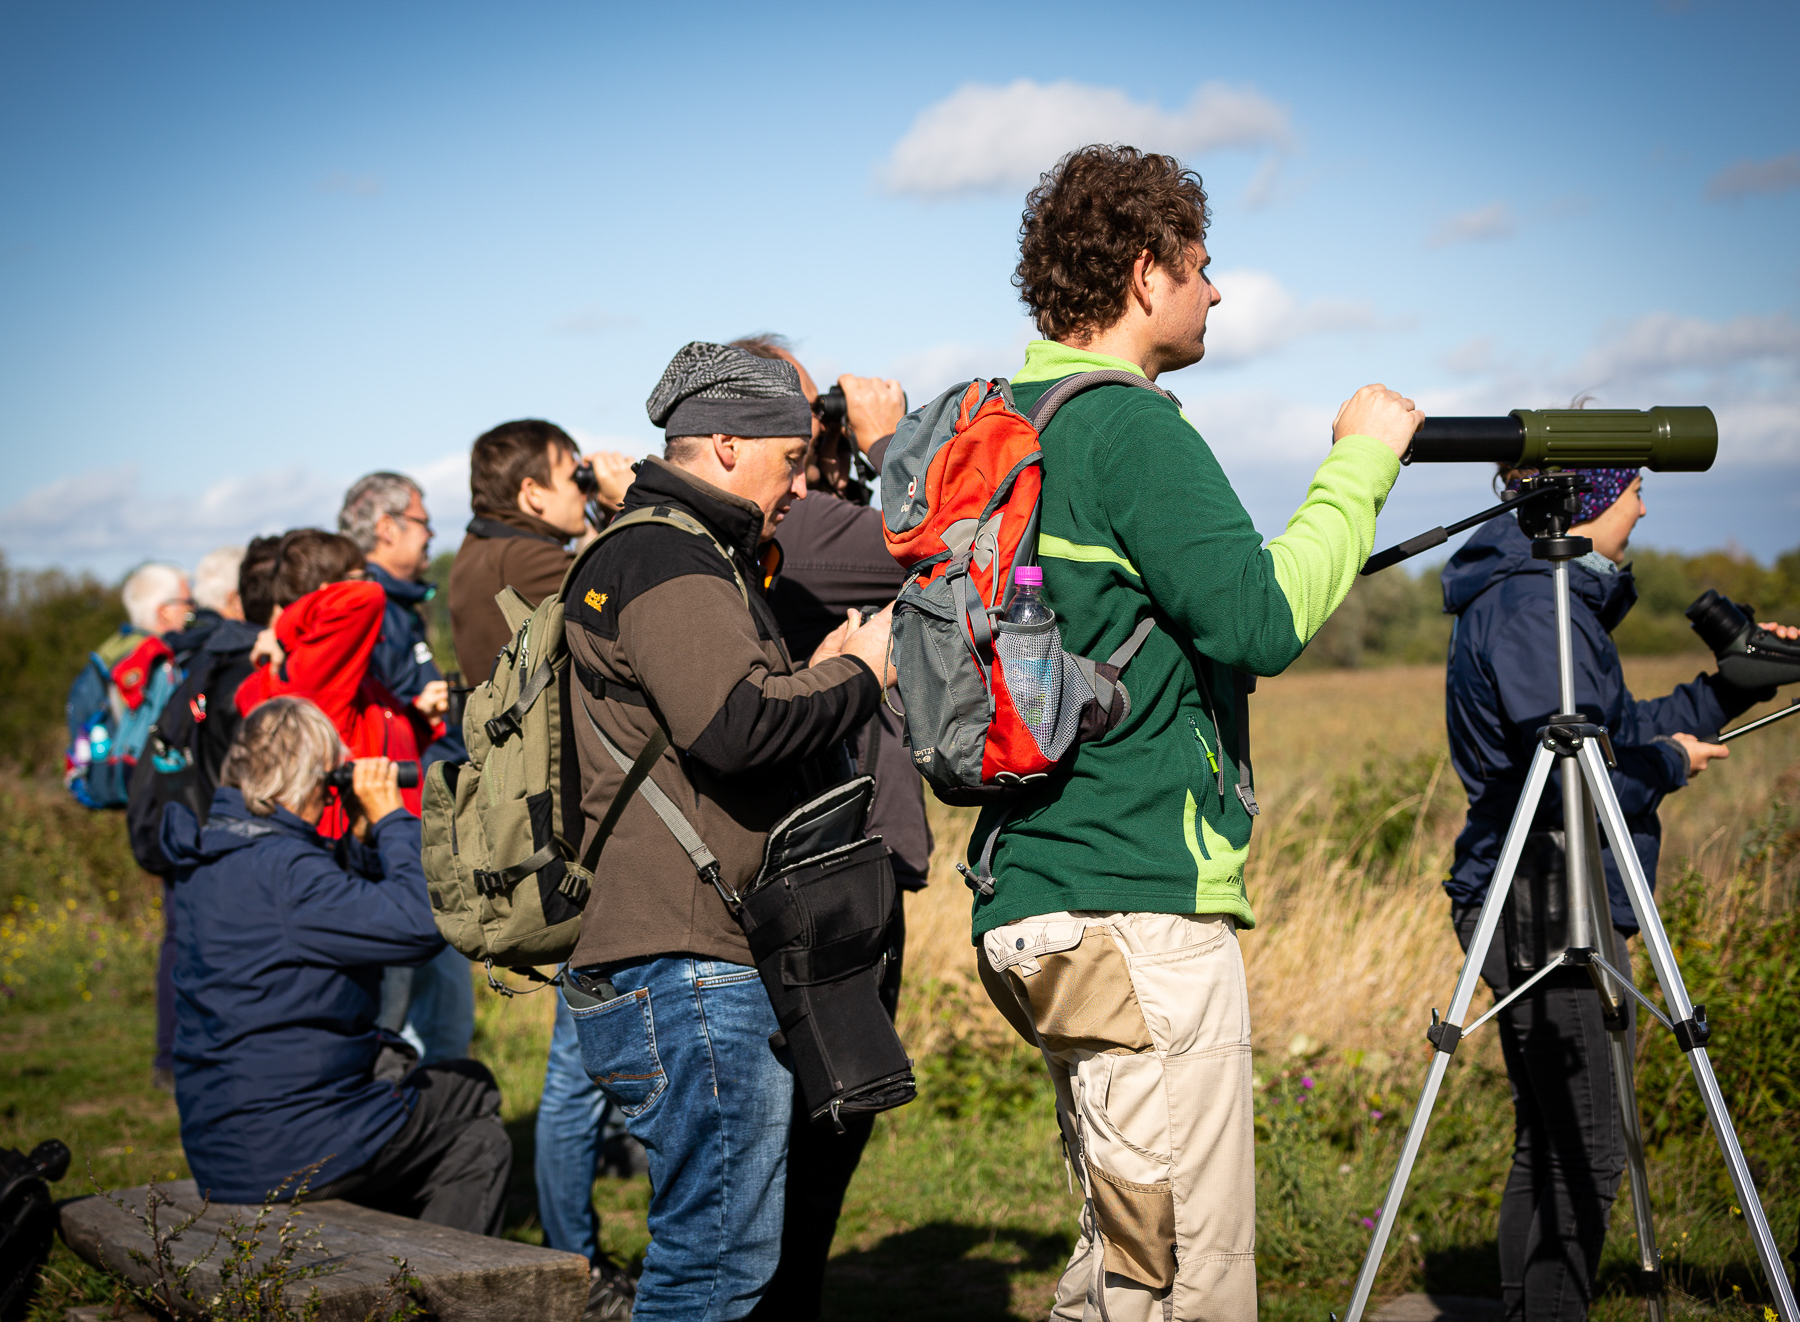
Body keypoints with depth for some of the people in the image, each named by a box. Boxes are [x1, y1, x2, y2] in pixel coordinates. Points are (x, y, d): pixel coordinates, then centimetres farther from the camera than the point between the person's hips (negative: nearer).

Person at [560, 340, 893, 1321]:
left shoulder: (691, 557, 25)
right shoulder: (666, 560, -12)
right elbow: (734, 724, -28)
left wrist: (815, 674, 16)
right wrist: (855, 676, -11)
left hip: (693, 969, 11)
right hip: (689, 971, -11)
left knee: (717, 1239, 17)